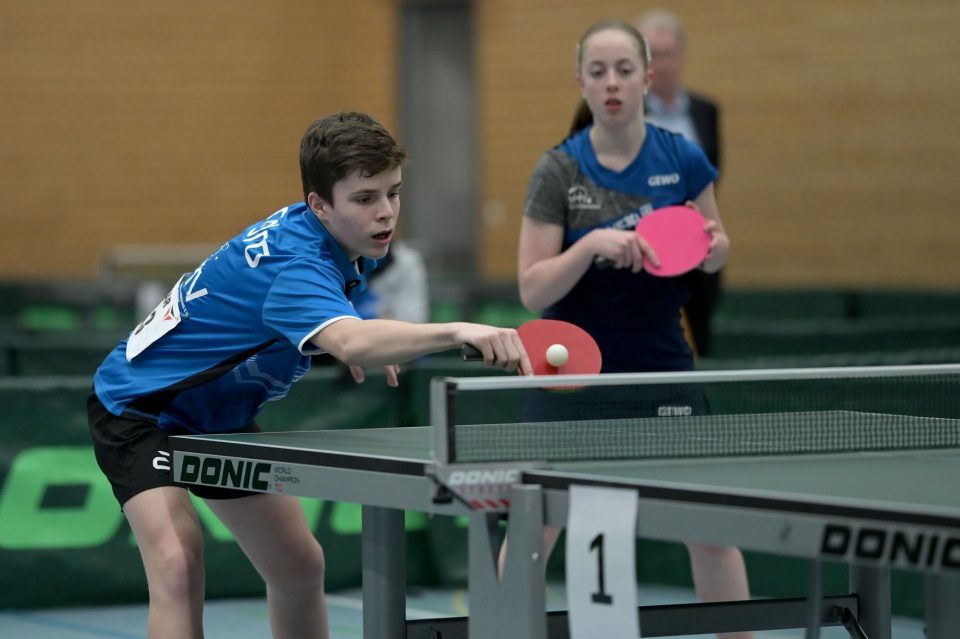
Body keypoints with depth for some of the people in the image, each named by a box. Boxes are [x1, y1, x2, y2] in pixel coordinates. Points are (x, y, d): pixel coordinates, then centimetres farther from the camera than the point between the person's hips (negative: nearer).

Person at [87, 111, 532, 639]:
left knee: (299, 565, 10)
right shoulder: (293, 263, -35)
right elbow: (350, 342, -57)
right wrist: (459, 332, -70)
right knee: (178, 563, -29)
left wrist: (362, 343, 0)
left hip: (220, 415, 10)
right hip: (139, 404, -10)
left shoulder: (336, 237, -5)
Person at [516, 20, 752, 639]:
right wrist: (592, 245, -30)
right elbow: (533, 290, -14)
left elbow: (718, 253, 9)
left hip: (659, 362, 1)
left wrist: (706, 244, -14)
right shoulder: (559, 170, -11)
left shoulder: (682, 159, -5)